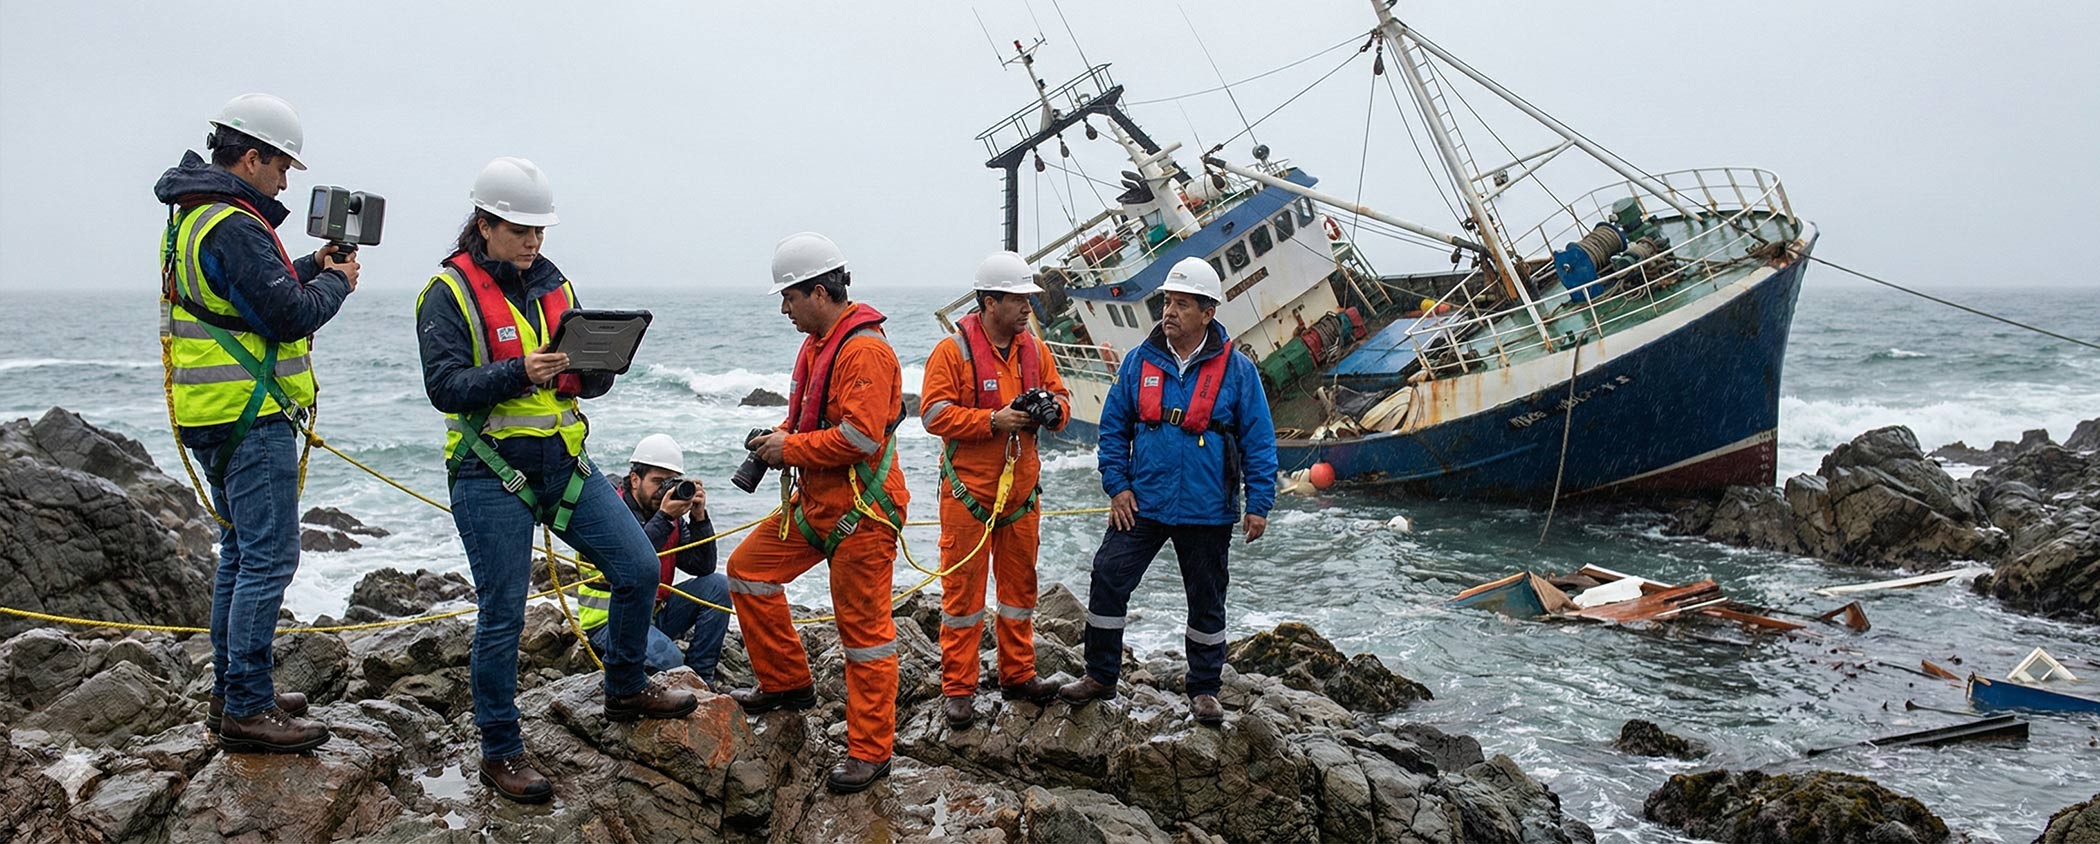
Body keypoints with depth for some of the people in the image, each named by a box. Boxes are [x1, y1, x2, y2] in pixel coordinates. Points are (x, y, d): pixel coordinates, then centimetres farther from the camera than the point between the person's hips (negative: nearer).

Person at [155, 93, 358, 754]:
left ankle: (231, 693, 26)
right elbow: (291, 316, -21)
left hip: (216, 418, 11)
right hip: (250, 419, -11)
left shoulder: (193, 217, 16)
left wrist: (311, 270, 12)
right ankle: (246, 711, -3)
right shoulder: (232, 226, -18)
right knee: (268, 559, -7)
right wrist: (335, 282, -4)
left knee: (241, 553, 18)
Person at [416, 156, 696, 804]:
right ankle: (500, 752, 15)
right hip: (491, 474, -6)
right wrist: (521, 372, -28)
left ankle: (625, 691, 28)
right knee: (502, 617, 0)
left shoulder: (554, 285, 12)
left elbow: (592, 383, 12)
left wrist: (596, 364, -11)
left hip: (564, 463, 6)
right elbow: (445, 386, -15)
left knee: (639, 569, 5)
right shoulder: (450, 292, -6)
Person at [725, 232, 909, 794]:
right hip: (815, 501, 10)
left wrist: (791, 448, -15)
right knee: (749, 567, 13)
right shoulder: (817, 344, 13)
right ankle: (787, 684, 23)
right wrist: (779, 438, 4)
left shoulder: (864, 350, -20)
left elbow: (860, 437, -27)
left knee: (864, 629, -3)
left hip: (861, 512, -10)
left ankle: (870, 752, 7)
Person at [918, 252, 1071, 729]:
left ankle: (1018, 675, 28)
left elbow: (1061, 398, 14)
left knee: (1020, 584, 14)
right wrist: (993, 420, -22)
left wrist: (1051, 408, -10)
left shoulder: (1033, 350, 8)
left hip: (1020, 489, 6)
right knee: (963, 588, 0)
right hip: (968, 491, -6)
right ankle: (958, 690, 8)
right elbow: (935, 413, -14)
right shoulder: (953, 351, -10)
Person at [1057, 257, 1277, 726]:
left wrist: (1259, 504, -6)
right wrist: (1117, 486, 0)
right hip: (1141, 503, 2)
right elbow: (1113, 427, 8)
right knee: (1107, 581, -1)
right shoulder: (1139, 362, 1)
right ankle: (1100, 677, 15)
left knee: (1206, 600, 10)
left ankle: (1204, 690, 26)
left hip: (1207, 512, -2)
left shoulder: (1236, 370, -6)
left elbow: (1258, 441, -3)